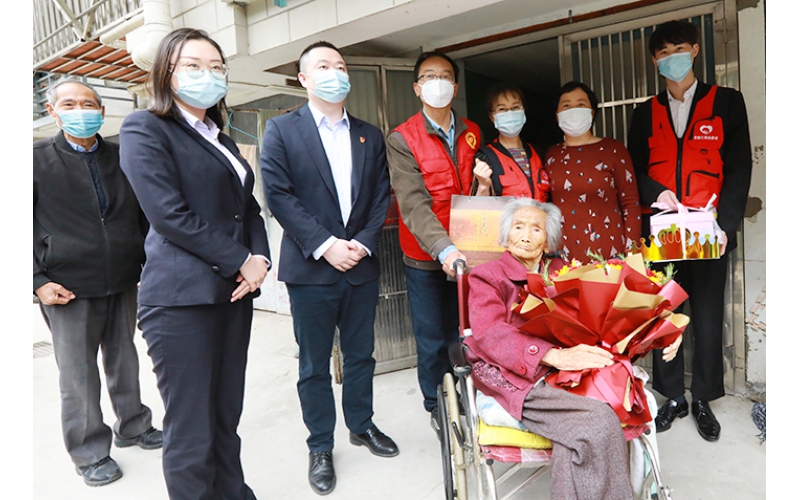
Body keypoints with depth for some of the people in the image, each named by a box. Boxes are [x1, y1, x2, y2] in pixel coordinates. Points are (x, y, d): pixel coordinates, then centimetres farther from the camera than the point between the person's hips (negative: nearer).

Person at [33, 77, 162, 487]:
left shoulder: (122, 157, 6)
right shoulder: (38, 158, -1)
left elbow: (143, 216, 8)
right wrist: (38, 280, -10)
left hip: (123, 281, 3)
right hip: (67, 285, -2)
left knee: (124, 361, 16)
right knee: (78, 373, 7)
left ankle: (132, 426, 36)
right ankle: (89, 453, 24)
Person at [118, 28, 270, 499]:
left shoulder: (221, 139, 20)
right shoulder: (145, 129, -3)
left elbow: (249, 206, 18)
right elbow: (170, 215, -13)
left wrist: (260, 258, -1)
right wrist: (241, 262, -11)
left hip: (233, 293, 7)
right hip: (182, 298, -7)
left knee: (227, 421, 13)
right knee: (191, 435, 0)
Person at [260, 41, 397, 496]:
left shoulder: (370, 135, 12)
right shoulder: (281, 130, 0)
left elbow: (381, 197, 8)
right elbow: (279, 195, -9)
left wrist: (364, 243, -7)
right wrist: (325, 245, -15)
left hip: (362, 266, 4)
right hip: (311, 269, -3)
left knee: (361, 355, 16)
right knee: (315, 364, 8)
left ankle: (362, 425, 36)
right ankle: (321, 447, 24)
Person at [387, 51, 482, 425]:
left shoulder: (472, 134, 10)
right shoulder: (402, 139, -6)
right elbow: (413, 203, -19)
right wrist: (444, 249, -31)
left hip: (469, 254, 4)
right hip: (426, 259, -3)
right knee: (434, 341, 5)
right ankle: (438, 409, 26)